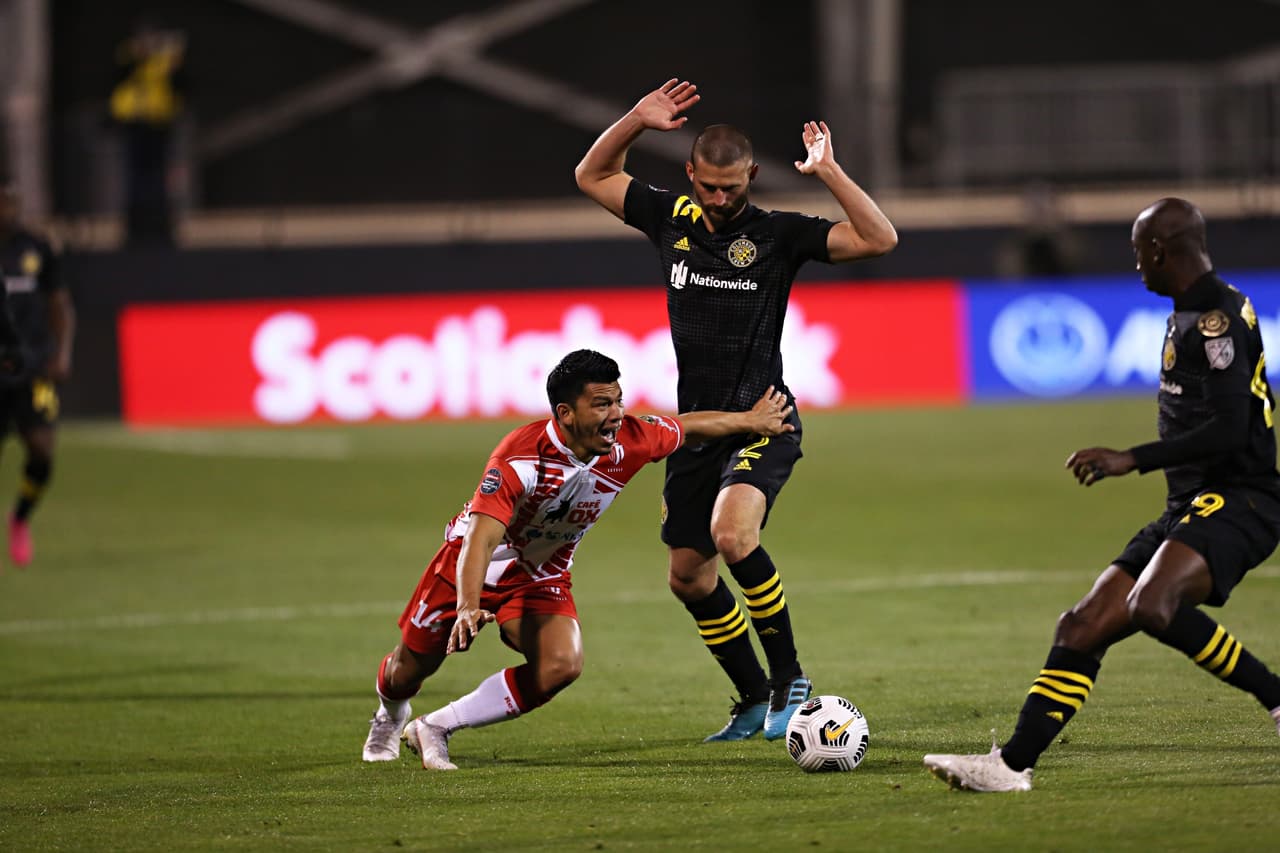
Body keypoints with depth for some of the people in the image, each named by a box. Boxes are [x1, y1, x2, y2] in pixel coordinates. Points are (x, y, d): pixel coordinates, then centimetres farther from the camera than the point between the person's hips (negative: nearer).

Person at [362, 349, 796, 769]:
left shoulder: (628, 443, -20)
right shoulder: (519, 457, -36)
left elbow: (689, 426, 1)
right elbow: (481, 538, -44)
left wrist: (752, 420, 15)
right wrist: (468, 607, -59)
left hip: (542, 576, 4)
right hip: (474, 564, -4)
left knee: (561, 666, -25)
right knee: (409, 670, 10)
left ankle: (434, 728, -10)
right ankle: (389, 717, 51)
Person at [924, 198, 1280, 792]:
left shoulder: (1215, 319, -13)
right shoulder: (1193, 313, 19)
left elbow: (1229, 430, -22)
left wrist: (1132, 460, -22)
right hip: (1190, 508, 10)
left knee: (1150, 605, -35)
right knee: (1083, 626, 0)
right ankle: (1013, 763, -1)